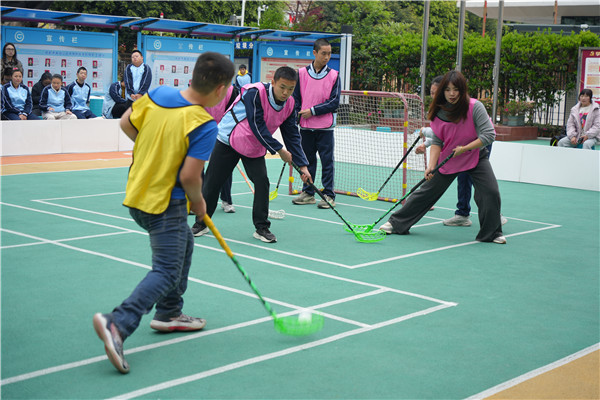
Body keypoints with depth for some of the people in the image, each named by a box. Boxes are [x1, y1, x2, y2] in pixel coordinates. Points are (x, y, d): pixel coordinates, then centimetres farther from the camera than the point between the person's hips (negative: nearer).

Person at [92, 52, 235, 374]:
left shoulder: (157, 94, -2)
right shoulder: (204, 125, -21)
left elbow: (125, 123, 11)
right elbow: (190, 177, -22)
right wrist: (199, 203, -3)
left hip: (136, 194, 9)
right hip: (166, 205, -9)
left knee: (183, 246, 27)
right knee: (166, 272, -4)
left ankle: (169, 314, 36)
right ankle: (117, 324, -22)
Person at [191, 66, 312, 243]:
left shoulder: (289, 104, -8)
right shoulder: (254, 93, -28)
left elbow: (292, 135, -1)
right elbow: (257, 126, -28)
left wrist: (302, 165, -6)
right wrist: (279, 150, -24)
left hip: (255, 148, 5)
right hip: (228, 142, -5)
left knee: (262, 182, -9)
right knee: (212, 182, 0)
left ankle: (262, 228, 3)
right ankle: (201, 224, 17)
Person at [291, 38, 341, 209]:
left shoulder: (334, 76, 0)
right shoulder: (301, 73, 4)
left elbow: (334, 102, -5)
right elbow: (296, 99, 7)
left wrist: (313, 111, -11)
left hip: (325, 127, -2)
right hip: (305, 126, 2)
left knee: (327, 161, -1)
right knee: (308, 160, 10)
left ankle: (329, 195, 5)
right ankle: (308, 193, 20)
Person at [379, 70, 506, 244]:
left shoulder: (475, 107, -21)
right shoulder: (438, 112, -11)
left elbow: (489, 134, -22)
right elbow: (437, 142, -6)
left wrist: (465, 148, -29)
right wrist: (431, 165, -20)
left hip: (476, 157, -2)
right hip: (448, 159, 2)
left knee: (490, 192, -18)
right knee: (427, 192, 6)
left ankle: (492, 233, 2)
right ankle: (396, 223, 19)